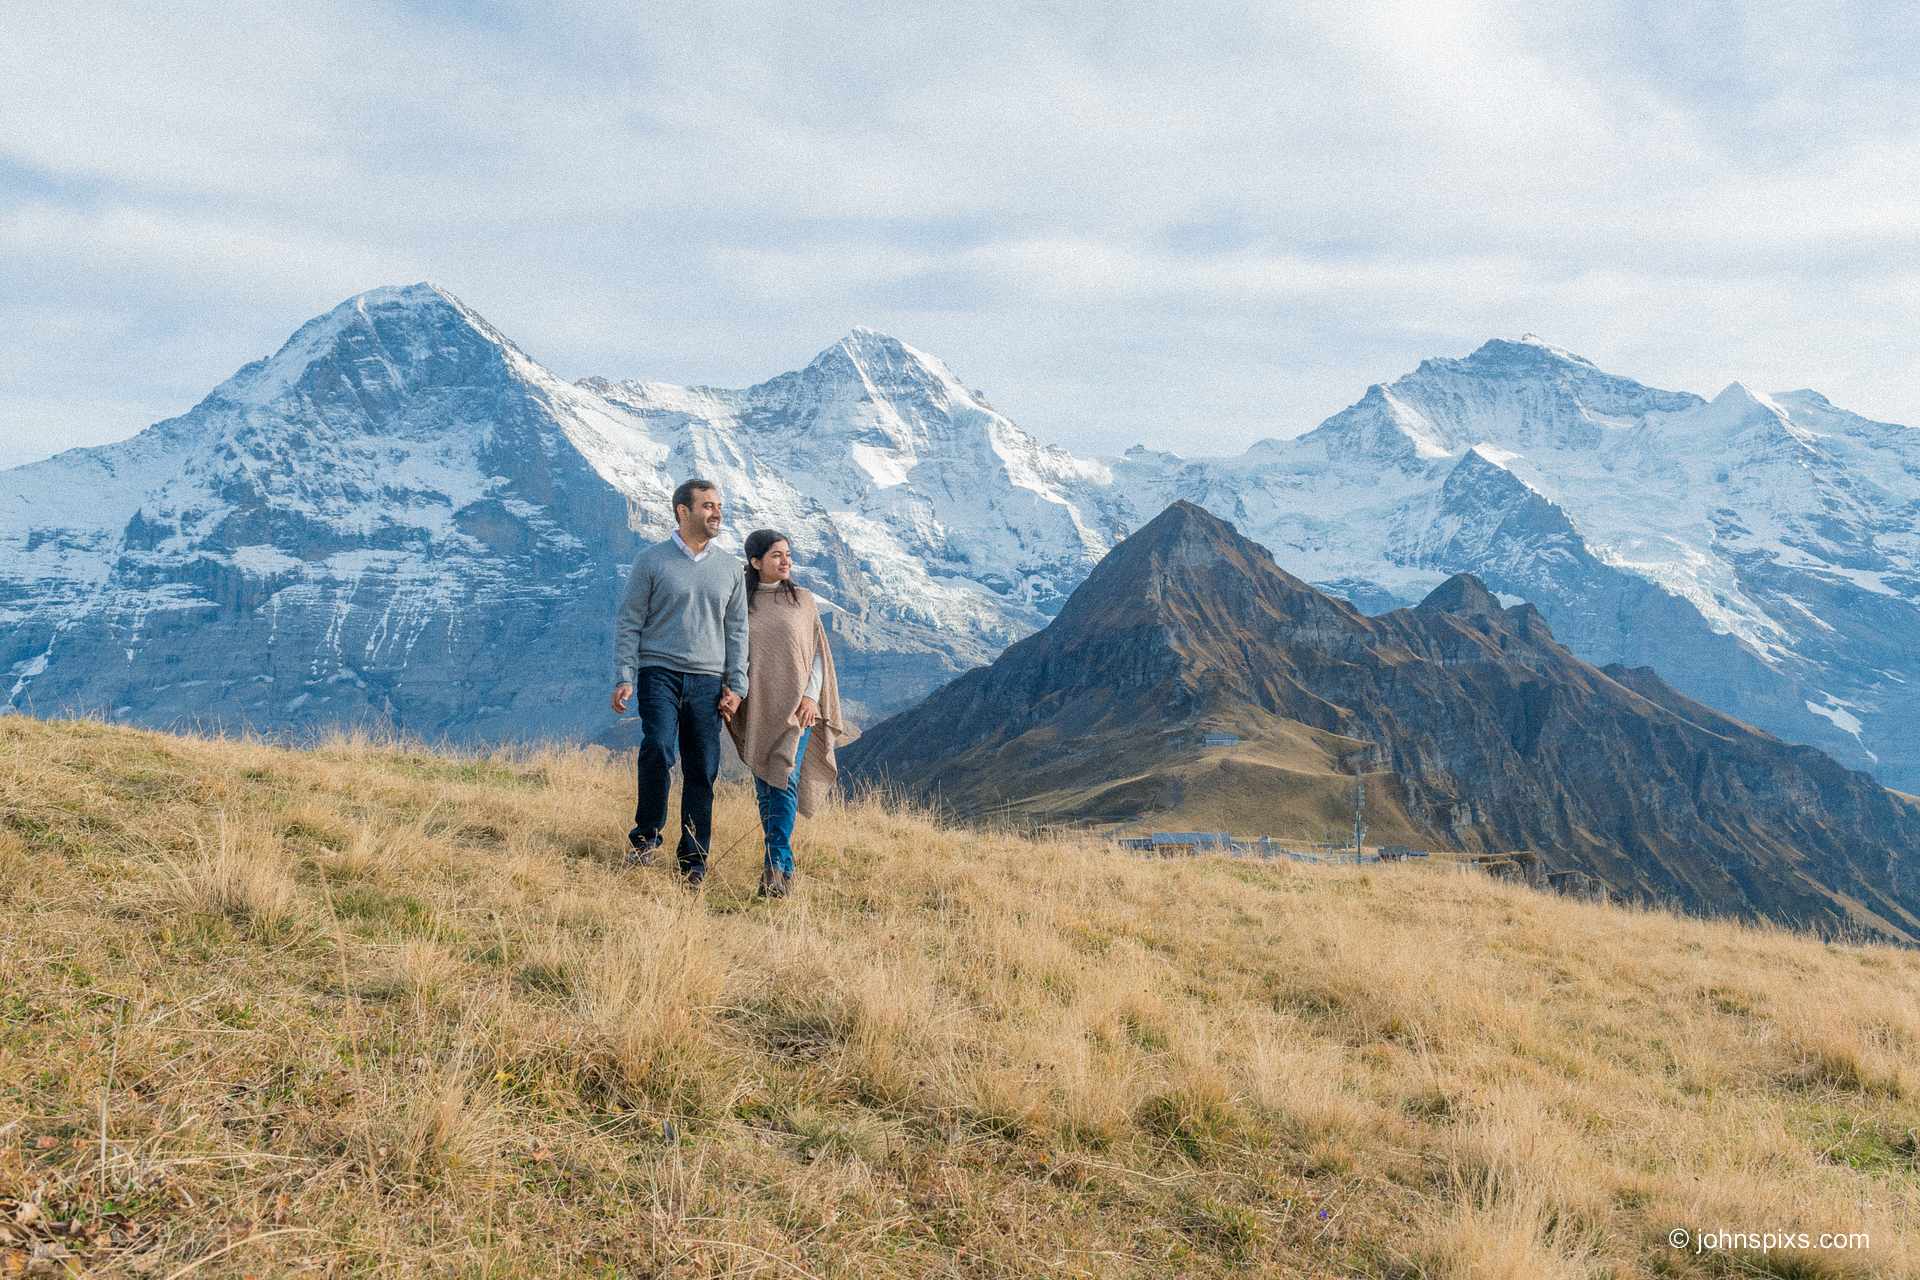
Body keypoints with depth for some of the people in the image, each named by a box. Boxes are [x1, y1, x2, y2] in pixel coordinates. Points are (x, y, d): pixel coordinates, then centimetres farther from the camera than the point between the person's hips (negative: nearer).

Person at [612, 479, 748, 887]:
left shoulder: (728, 569, 13)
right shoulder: (651, 561, 3)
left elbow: (737, 631, 15)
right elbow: (628, 623, 2)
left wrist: (736, 686, 6)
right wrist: (624, 679, -7)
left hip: (708, 682, 3)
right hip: (659, 672, -3)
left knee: (702, 772, 1)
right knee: (658, 747, -24)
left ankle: (693, 861, 10)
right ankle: (646, 835, -4)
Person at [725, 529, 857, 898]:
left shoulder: (803, 600, 6)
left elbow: (818, 652, 7)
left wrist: (812, 696, -5)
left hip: (796, 706, -1)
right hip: (758, 709, 1)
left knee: (785, 782, -12)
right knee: (765, 787, 4)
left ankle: (777, 867, -15)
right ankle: (781, 865, 14)